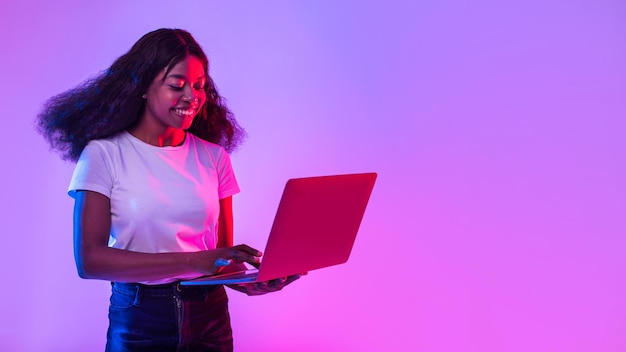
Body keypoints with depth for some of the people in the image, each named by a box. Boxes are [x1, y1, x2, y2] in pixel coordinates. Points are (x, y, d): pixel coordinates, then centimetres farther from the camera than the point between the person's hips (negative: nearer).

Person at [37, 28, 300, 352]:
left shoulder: (214, 156, 1)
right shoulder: (104, 154, -9)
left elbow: (223, 252, 2)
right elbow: (89, 259, -17)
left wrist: (247, 279, -22)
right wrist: (193, 261, -27)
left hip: (210, 315, 3)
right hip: (137, 321, -3)